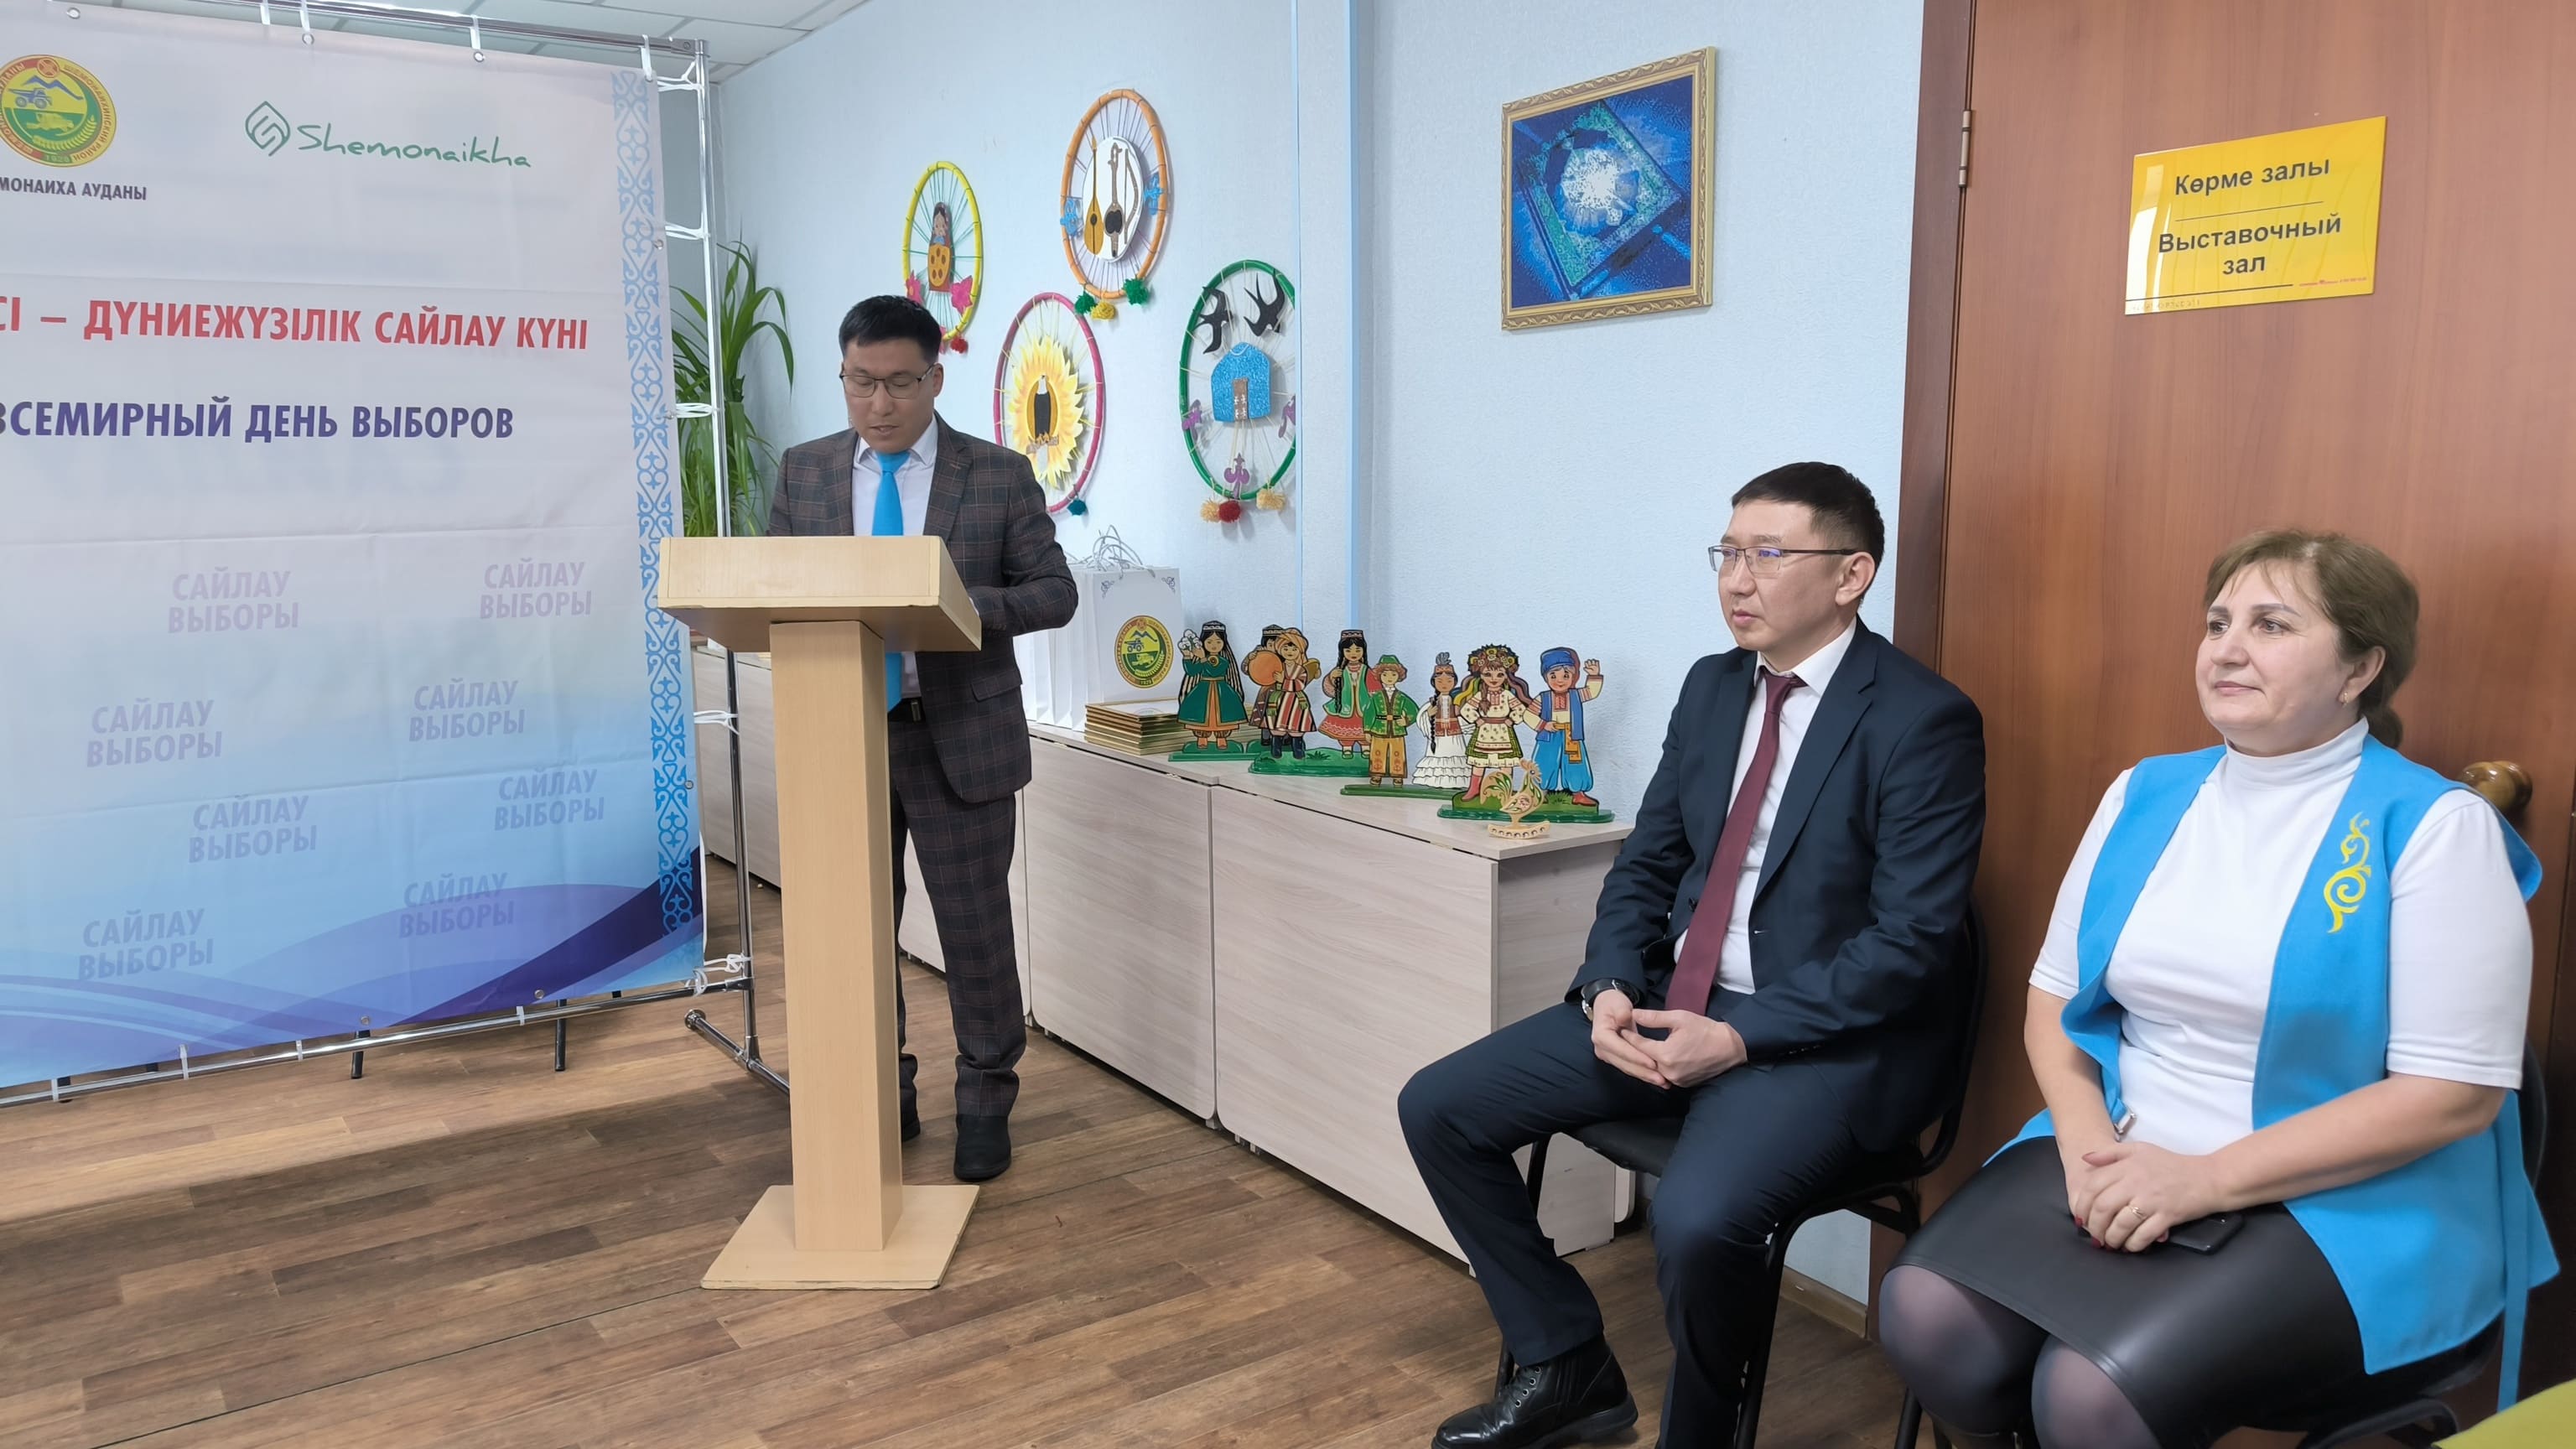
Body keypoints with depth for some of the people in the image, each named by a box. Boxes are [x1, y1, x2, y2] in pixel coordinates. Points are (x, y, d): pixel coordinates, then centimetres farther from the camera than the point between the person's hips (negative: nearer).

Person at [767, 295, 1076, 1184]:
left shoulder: (1000, 477, -2)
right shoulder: (803, 473, 6)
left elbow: (1054, 593, -2)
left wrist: (964, 605, -21)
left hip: (960, 737, -3)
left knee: (975, 928, 5)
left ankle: (986, 1102, 23)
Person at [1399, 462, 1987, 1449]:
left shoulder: (1925, 720, -13)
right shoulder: (1713, 687, 8)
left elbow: (1912, 942, -17)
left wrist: (1741, 1037, -22)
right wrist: (1610, 988, -7)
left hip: (1825, 1037, -7)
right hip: (1669, 1002, 7)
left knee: (1696, 1222, -34)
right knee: (1438, 1107, -1)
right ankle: (1566, 1368, 13)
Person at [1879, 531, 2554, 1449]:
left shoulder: (2433, 826, -8)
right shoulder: (2144, 796, 8)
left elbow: (2455, 1090, -12)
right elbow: (2054, 1000, 10)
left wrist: (2207, 1179, -18)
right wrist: (2090, 1149, -10)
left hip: (2342, 1205, -4)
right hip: (2123, 1163, 5)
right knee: (1926, 1319, -21)